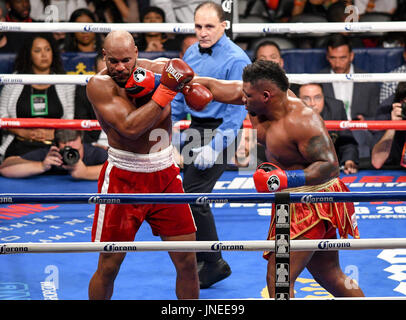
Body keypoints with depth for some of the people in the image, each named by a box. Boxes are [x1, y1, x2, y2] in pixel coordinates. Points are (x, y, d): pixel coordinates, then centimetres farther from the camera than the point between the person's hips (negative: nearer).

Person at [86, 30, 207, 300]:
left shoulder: (152, 70, 1)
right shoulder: (100, 85, -12)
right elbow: (130, 127, -23)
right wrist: (166, 90, -25)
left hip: (166, 176, 4)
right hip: (124, 179, -4)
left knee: (187, 261, 3)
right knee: (108, 266, 0)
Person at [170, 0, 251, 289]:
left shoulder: (236, 59, -15)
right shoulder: (191, 53, 8)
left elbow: (237, 110, -18)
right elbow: (179, 95, 20)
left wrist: (214, 147, -22)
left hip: (220, 130, -8)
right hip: (195, 128, 8)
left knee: (193, 197, -13)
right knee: (192, 197, 11)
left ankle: (214, 263, -1)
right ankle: (203, 262, 24)